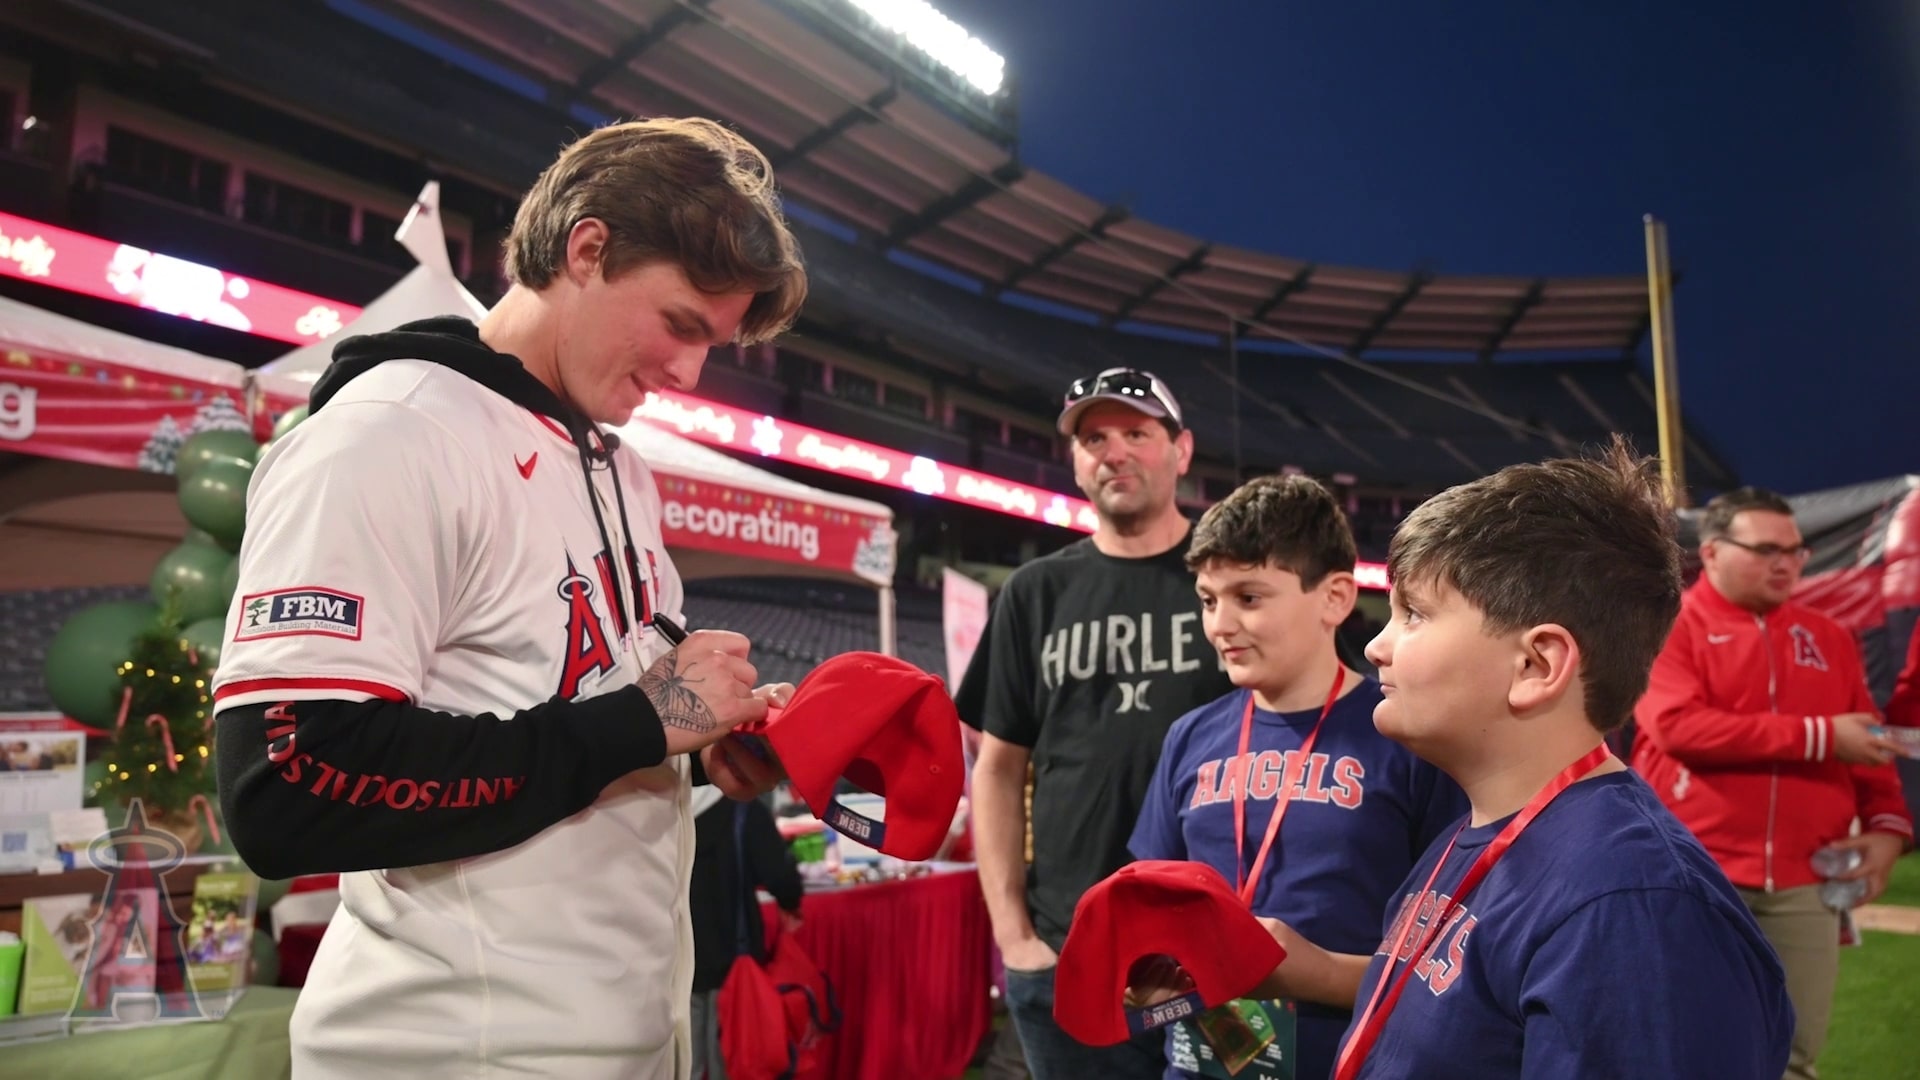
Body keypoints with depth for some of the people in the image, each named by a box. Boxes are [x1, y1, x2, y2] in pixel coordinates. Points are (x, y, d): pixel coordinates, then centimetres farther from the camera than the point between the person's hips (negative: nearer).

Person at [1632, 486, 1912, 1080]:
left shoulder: (1827, 638, 15)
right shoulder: (1670, 626, -2)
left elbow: (1870, 747, 17)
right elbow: (1678, 725, -17)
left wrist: (1888, 824, -1)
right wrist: (1819, 735, -15)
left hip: (1804, 879, 5)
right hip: (1695, 875, -5)